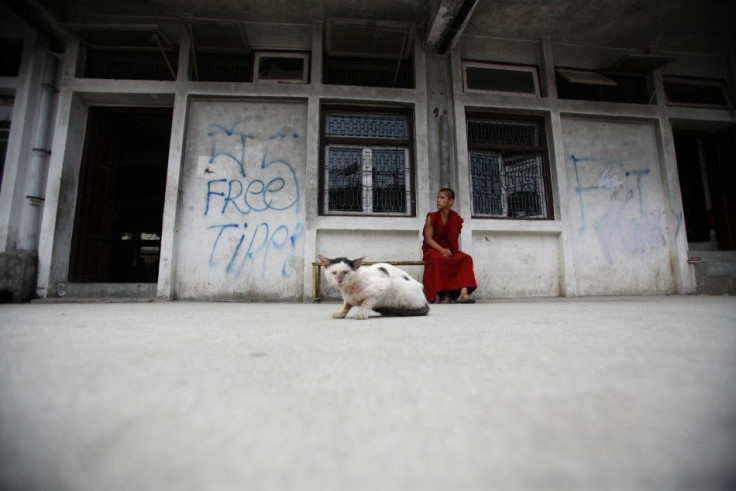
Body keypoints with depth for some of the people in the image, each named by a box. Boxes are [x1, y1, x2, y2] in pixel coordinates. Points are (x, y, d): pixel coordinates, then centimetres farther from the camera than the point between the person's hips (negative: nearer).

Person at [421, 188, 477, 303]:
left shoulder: (455, 218, 2)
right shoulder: (431, 217, -4)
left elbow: (454, 239, 2)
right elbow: (428, 239, -11)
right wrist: (441, 249, -27)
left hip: (448, 249, 3)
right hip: (432, 249, -3)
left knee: (466, 258, -22)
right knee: (437, 259, -37)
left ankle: (464, 293, -33)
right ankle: (444, 294, -28)